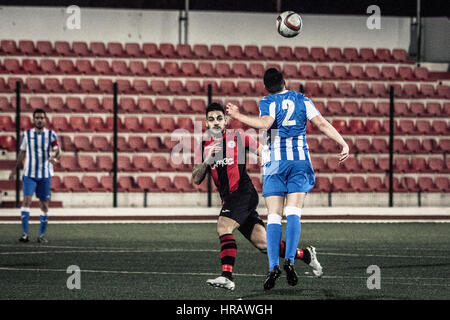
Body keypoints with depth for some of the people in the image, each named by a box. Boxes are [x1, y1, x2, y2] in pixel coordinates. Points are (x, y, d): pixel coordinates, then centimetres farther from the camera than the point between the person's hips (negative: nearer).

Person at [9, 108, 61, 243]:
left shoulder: (51, 135, 1)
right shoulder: (26, 134, 4)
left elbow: (57, 151, -9)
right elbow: (22, 153, 14)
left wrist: (55, 157, -32)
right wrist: (14, 170, 15)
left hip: (45, 175, 0)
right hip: (29, 174, 0)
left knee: (44, 205, 3)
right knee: (26, 200, -14)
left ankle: (42, 235, 12)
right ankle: (25, 233, -15)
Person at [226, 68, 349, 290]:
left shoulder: (267, 102, 0)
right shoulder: (302, 100, 10)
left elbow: (265, 123, -21)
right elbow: (322, 124, 2)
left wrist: (238, 116, -16)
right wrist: (343, 144, 3)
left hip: (275, 162, -2)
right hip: (300, 161, 2)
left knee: (273, 217, -2)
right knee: (293, 214, -5)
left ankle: (273, 265, -15)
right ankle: (289, 260, -24)